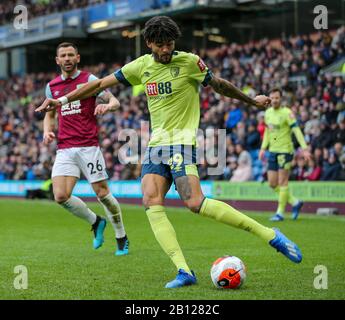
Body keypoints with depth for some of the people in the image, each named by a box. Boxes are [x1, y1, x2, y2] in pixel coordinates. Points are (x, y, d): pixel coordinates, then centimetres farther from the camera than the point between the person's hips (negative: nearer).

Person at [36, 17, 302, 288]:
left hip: (182, 143, -6)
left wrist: (252, 101, 21)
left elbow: (218, 84, 11)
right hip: (156, 144, 6)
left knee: (195, 202, -23)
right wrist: (63, 100, 11)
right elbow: (101, 84, 14)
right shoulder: (142, 66, 8)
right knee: (152, 203, -16)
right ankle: (184, 272, -20)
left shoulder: (189, 62, -4)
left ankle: (270, 235, -16)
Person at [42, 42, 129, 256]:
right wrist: (47, 132, 5)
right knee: (61, 196, -10)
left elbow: (115, 101, -5)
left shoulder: (89, 80, 1)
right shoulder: (52, 86, 14)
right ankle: (95, 222, 16)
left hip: (88, 146, -4)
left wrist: (107, 106, -29)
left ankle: (122, 238, 13)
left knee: (102, 193, -5)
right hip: (64, 149, 4)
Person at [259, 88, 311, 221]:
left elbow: (296, 130, -17)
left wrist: (304, 148, -25)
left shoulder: (287, 112, -12)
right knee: (272, 184, 6)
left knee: (282, 182, -5)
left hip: (285, 150, -7)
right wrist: (263, 148, 15)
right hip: (273, 151, 7)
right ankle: (295, 202, 21)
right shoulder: (268, 112, 9)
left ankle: (280, 213, 3)